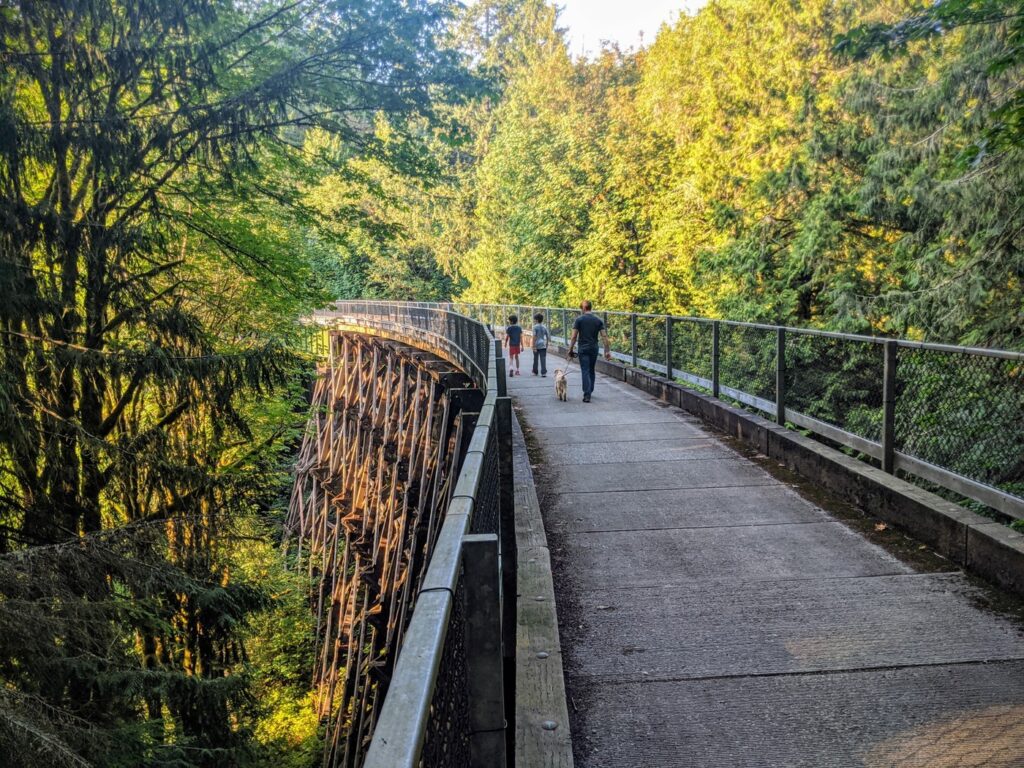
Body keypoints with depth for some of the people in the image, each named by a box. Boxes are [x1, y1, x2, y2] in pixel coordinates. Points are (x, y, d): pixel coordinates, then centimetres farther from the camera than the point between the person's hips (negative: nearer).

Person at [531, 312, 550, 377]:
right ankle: (544, 372, -6)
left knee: (536, 359, 11)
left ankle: (535, 372, 22)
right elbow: (548, 336, 7)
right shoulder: (544, 327, 6)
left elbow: (534, 337, -13)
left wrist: (534, 346, -13)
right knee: (543, 359, 0)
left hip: (537, 345, -3)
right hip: (543, 345, 3)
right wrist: (546, 344, 20)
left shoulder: (535, 327, -7)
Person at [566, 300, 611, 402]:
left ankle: (587, 395, -13)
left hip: (583, 349, -3)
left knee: (585, 371, -5)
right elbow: (604, 336, -1)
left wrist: (570, 350, -3)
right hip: (594, 348, 4)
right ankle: (590, 391, 28)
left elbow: (574, 337, -10)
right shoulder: (598, 320, 3)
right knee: (591, 370, 19)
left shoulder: (579, 319, -7)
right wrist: (608, 351, 2)